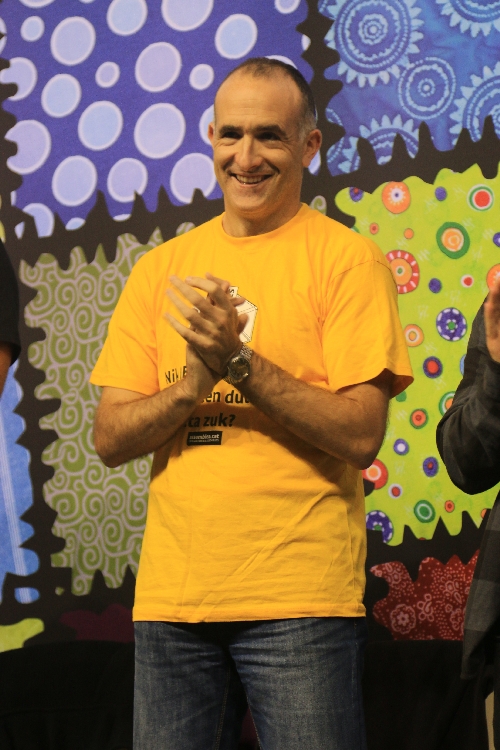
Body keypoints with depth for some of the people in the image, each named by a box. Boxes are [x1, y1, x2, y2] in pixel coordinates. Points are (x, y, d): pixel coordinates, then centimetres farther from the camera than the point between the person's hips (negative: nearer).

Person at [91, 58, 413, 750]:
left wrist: (238, 361, -18)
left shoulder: (346, 259, -1)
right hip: (171, 592, 4)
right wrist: (192, 385, -12)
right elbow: (110, 439, 6)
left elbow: (361, 437, -10)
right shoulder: (161, 268, 11)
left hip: (300, 597, -4)